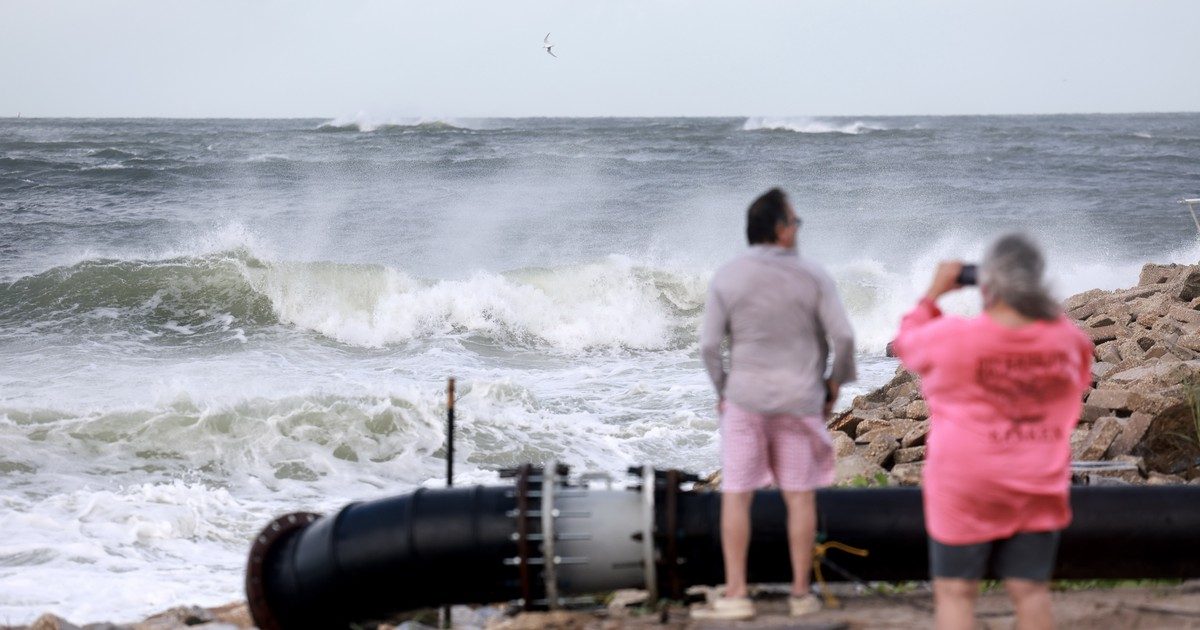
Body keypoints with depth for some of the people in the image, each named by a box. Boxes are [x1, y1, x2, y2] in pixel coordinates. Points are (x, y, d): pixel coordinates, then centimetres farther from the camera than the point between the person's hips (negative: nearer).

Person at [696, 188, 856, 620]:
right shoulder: (812, 276, -5)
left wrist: (721, 390, 9)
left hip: (745, 401, 0)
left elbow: (709, 344, -6)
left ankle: (736, 595, 1)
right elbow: (843, 336, -9)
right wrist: (836, 381, 8)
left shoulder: (726, 278, -4)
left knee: (736, 497, 3)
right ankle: (801, 593, 11)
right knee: (800, 497, 7)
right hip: (799, 401, 0)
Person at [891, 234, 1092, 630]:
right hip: (1039, 489, 3)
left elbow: (906, 343, 6)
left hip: (965, 489, -3)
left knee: (954, 592, 4)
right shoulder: (1066, 338, -4)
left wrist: (934, 293, 17)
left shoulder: (952, 337, -15)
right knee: (1031, 591, 7)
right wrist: (1041, 304, 17)